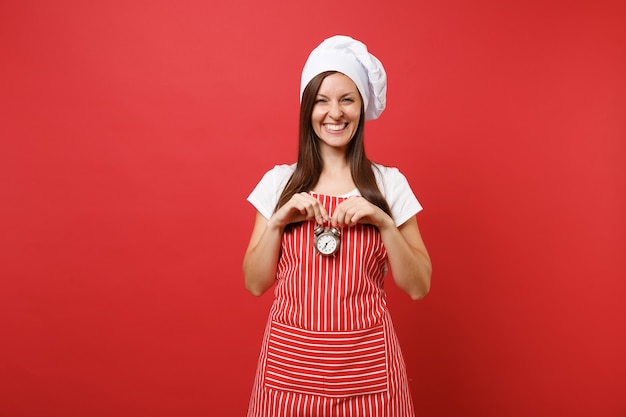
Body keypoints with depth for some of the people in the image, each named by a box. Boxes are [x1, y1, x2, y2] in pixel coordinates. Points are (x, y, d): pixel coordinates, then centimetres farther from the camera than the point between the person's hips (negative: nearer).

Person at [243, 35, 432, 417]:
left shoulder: (390, 183, -2)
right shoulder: (278, 181, 0)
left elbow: (418, 287, -3)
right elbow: (255, 283, 1)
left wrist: (383, 221, -16)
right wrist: (278, 220, -13)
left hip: (366, 363, 0)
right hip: (290, 362, 1)